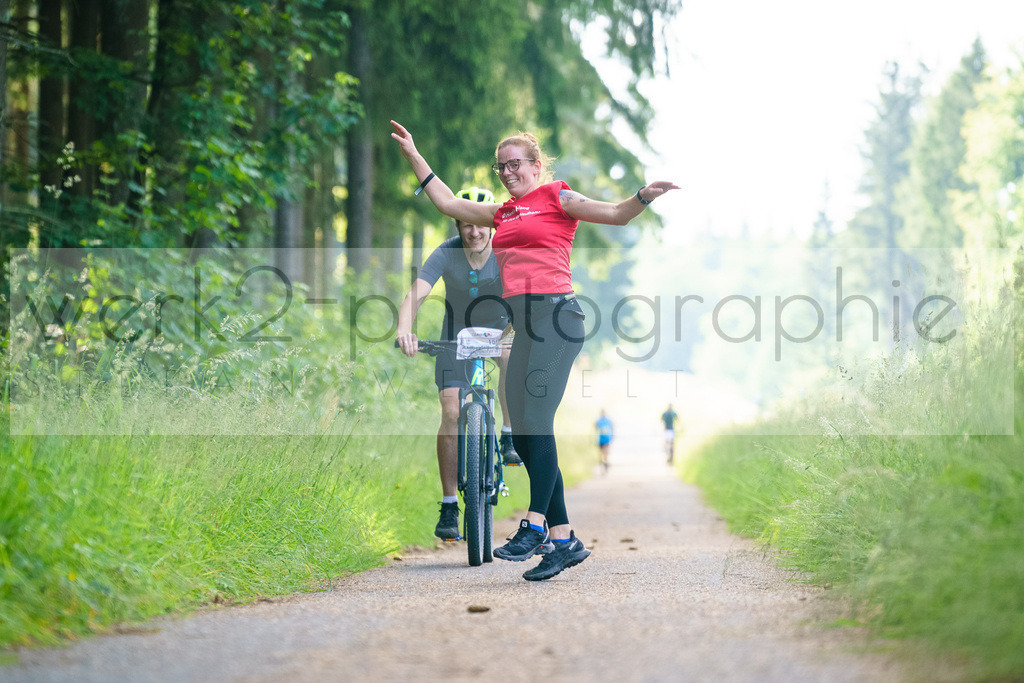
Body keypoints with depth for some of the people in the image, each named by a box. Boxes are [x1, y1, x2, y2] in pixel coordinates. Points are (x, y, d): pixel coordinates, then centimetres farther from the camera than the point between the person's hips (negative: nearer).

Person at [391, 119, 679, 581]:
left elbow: (616, 214, -3)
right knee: (522, 436, 3)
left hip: (554, 314, -7)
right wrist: (412, 154, 35)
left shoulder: (556, 198, 5)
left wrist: (644, 196, -23)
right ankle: (564, 539, 7)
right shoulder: (503, 213, 24)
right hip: (524, 324, 7)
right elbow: (448, 203, 34)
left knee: (536, 424, -18)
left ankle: (536, 525, -21)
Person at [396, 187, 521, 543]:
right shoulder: (446, 254, -22)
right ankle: (449, 506, -6)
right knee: (452, 412, -13)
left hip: (499, 326, 0)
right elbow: (415, 294, -32)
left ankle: (509, 437, -17)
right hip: (458, 333, 0)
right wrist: (404, 330, -51)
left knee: (514, 357, -35)